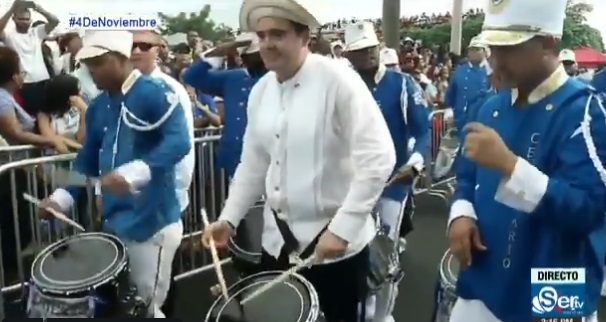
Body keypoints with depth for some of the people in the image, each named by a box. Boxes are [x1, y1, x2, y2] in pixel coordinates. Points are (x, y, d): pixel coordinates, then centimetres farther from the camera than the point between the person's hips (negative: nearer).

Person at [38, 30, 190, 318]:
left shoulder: (154, 93, -12)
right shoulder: (97, 107, 12)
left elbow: (179, 141, -25)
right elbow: (88, 160, 18)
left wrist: (132, 173, -37)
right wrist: (61, 197, 4)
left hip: (153, 222, -7)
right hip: (113, 222, 8)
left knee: (146, 307, 4)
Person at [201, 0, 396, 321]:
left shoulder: (337, 81, -16)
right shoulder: (260, 91, 3)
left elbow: (378, 159, -21)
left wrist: (341, 228, -23)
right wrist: (228, 218, 3)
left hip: (336, 247, -5)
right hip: (278, 242, 5)